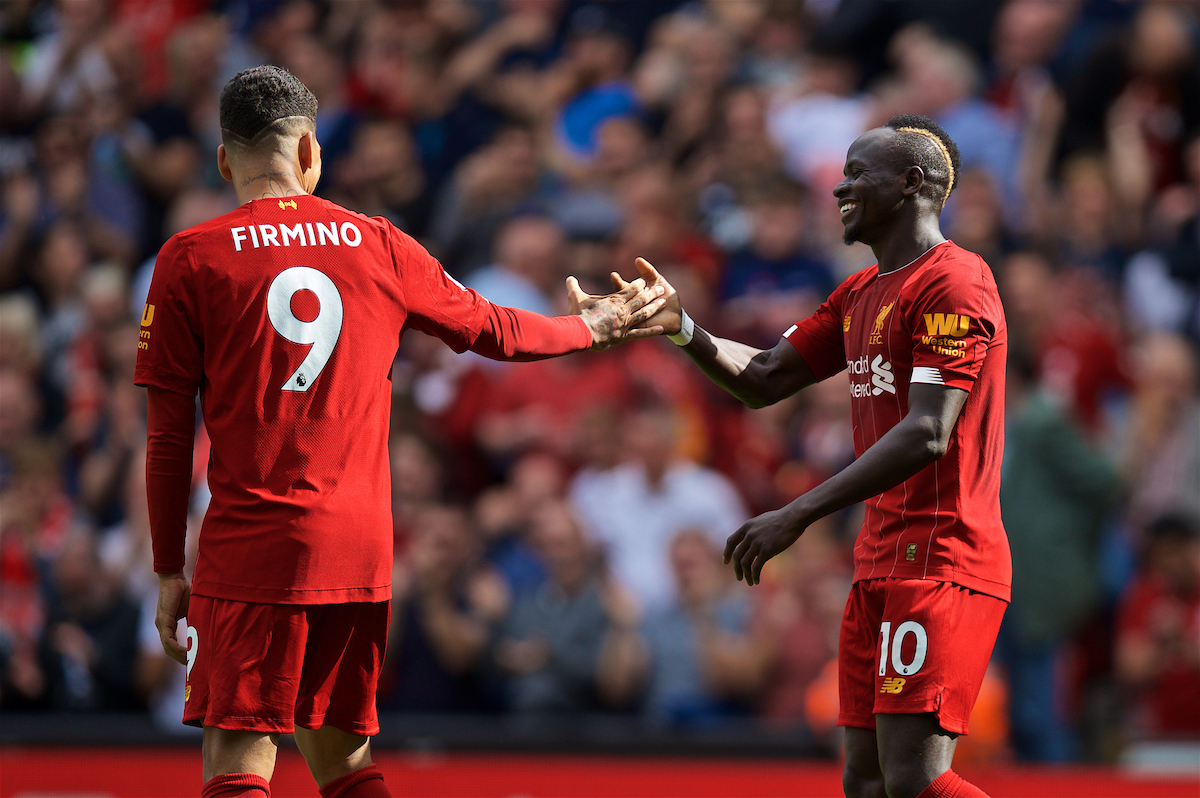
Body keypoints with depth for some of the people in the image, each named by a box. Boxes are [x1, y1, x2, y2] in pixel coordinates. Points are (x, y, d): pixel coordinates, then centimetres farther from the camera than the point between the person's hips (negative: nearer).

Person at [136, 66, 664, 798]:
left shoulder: (191, 259, -1)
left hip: (249, 551, -4)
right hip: (361, 550, 4)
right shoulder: (379, 247, 8)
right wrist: (589, 330, 40)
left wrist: (169, 572, 5)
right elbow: (493, 331, 21)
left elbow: (169, 437, -2)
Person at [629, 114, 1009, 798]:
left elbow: (926, 435, -21)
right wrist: (681, 328, 4)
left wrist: (798, 516, -22)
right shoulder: (861, 295, 19)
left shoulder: (953, 284, -12)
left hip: (939, 560, -10)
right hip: (883, 561, 10)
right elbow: (764, 380, 23)